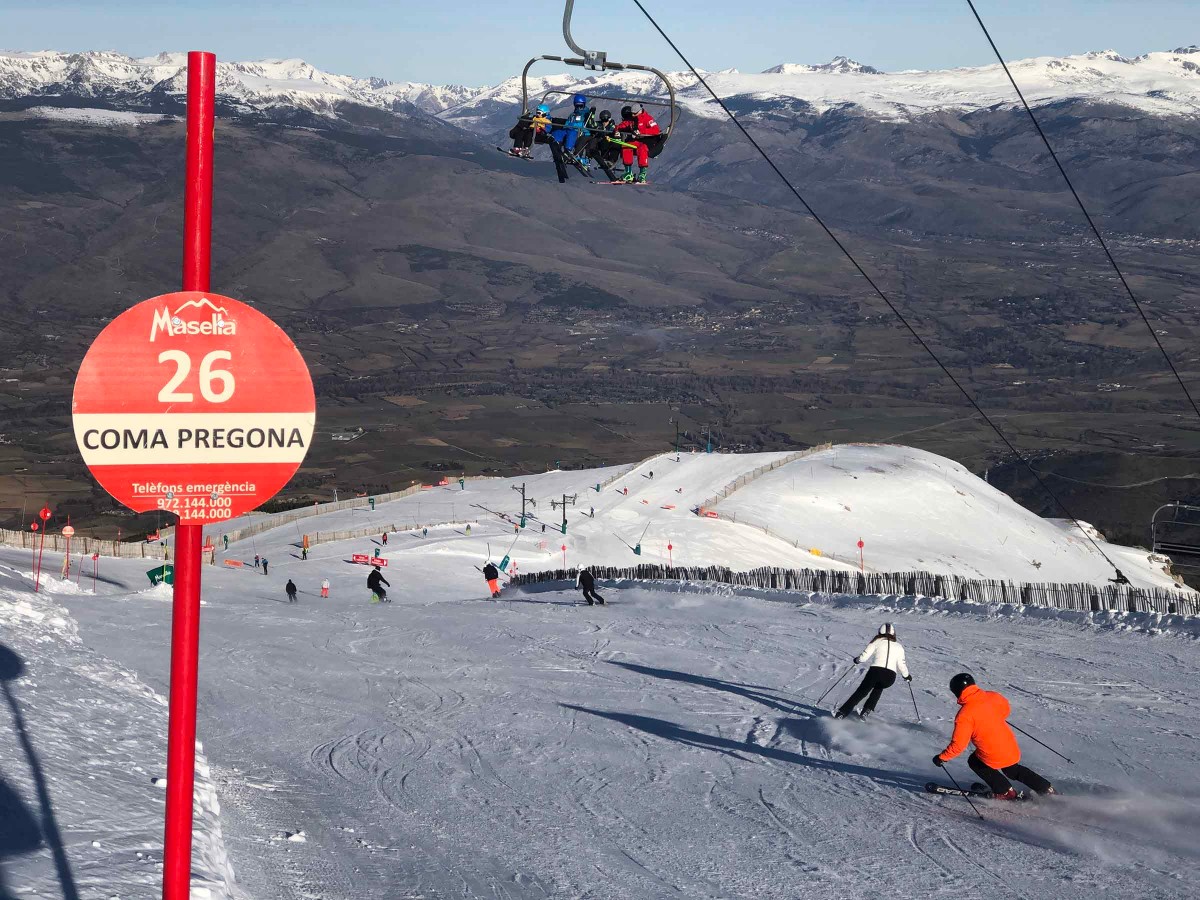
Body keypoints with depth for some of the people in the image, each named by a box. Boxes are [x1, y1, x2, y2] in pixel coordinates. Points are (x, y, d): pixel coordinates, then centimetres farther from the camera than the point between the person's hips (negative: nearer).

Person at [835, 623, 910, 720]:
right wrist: (906, 675, 33)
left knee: (860, 692, 10)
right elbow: (901, 665, 15)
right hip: (890, 676, 2)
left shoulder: (877, 642, 12)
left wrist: (857, 659, 28)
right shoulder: (898, 646, 18)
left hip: (876, 671, -2)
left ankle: (842, 712, -1)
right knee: (879, 687, 32)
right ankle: (867, 710, 17)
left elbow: (864, 656, 7)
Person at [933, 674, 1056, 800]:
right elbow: (1006, 709, 15)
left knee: (974, 762, 24)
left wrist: (942, 758, -8)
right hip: (1012, 748, 6)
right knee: (1013, 770, 33)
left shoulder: (965, 715, -22)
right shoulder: (991, 696, -5)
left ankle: (1005, 792, 24)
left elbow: (958, 744, -20)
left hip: (994, 757, -6)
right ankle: (1047, 789, 34)